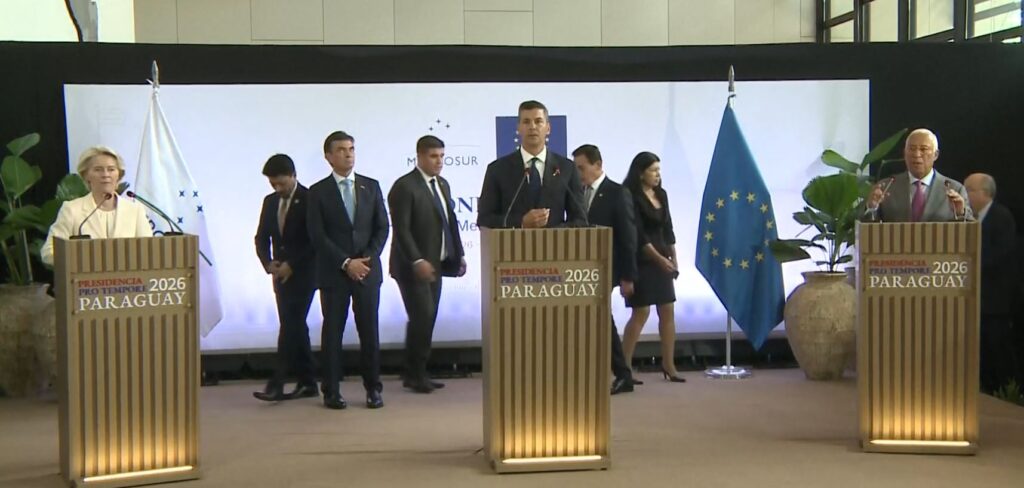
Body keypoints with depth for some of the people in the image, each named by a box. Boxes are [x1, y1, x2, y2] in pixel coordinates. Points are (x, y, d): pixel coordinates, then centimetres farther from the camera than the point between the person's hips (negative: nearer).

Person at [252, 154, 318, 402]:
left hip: (303, 273, -7)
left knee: (290, 326, -11)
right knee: (294, 326, 9)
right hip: (281, 274, 7)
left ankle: (276, 384, -14)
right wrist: (268, 263, -4)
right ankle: (307, 382, 15)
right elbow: (261, 237, 13)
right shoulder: (270, 202, 11)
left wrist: (291, 265, -16)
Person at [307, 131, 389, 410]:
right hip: (333, 273, -2)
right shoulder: (318, 192, 2)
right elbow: (317, 236, -4)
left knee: (369, 330, 2)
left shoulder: (371, 187, 10)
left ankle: (373, 389, 11)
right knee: (333, 331, 0)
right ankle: (332, 391, 7)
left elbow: (382, 228, 8)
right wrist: (346, 263, -12)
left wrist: (368, 259, -5)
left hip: (368, 270, 2)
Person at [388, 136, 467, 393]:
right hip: (412, 266, -8)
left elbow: (450, 222, 20)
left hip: (434, 264, 8)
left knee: (427, 319, 7)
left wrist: (459, 254, 12)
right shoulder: (404, 187, -11)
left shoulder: (443, 185, 16)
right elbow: (401, 230, -16)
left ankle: (417, 373, 15)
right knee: (422, 317, -11)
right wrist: (417, 261, -23)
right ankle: (414, 375, 2)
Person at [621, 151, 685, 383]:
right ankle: (624, 366, 0)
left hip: (662, 261, 7)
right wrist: (660, 259, -18)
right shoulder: (632, 197, -11)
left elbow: (667, 228, 13)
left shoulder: (661, 194, 10)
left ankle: (668, 365, 12)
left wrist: (673, 259, 6)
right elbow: (638, 235, -16)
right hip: (642, 262, -7)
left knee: (668, 311, 5)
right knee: (641, 312, -7)